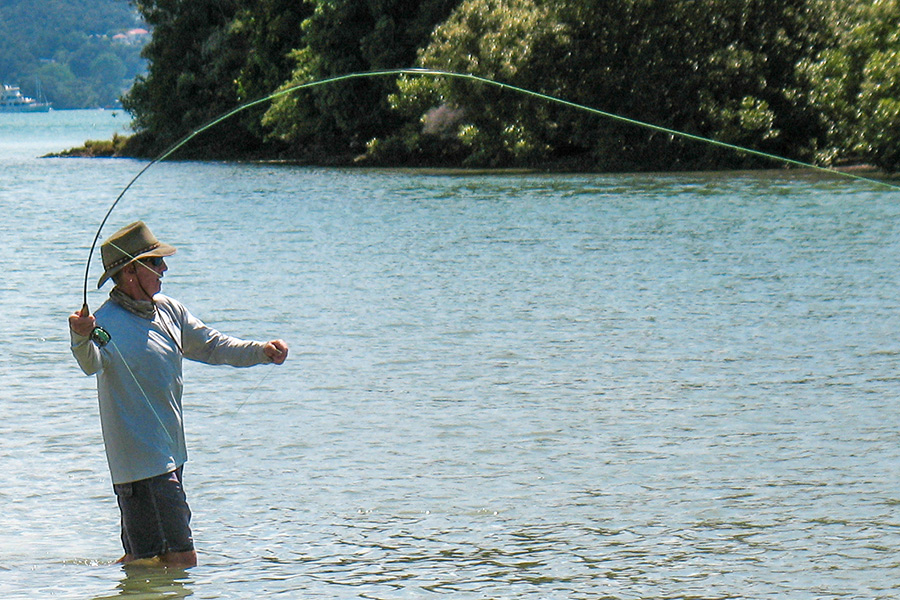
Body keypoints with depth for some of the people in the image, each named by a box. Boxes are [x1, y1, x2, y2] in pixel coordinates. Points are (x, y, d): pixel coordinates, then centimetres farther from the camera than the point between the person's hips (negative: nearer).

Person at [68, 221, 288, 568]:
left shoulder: (168, 311, 10)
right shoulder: (108, 322, -16)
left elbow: (210, 346, 22)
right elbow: (91, 363, -36)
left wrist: (261, 352, 9)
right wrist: (81, 337, -57)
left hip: (169, 456, 9)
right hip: (141, 462, -9)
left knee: (143, 556, 17)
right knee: (182, 559, -10)